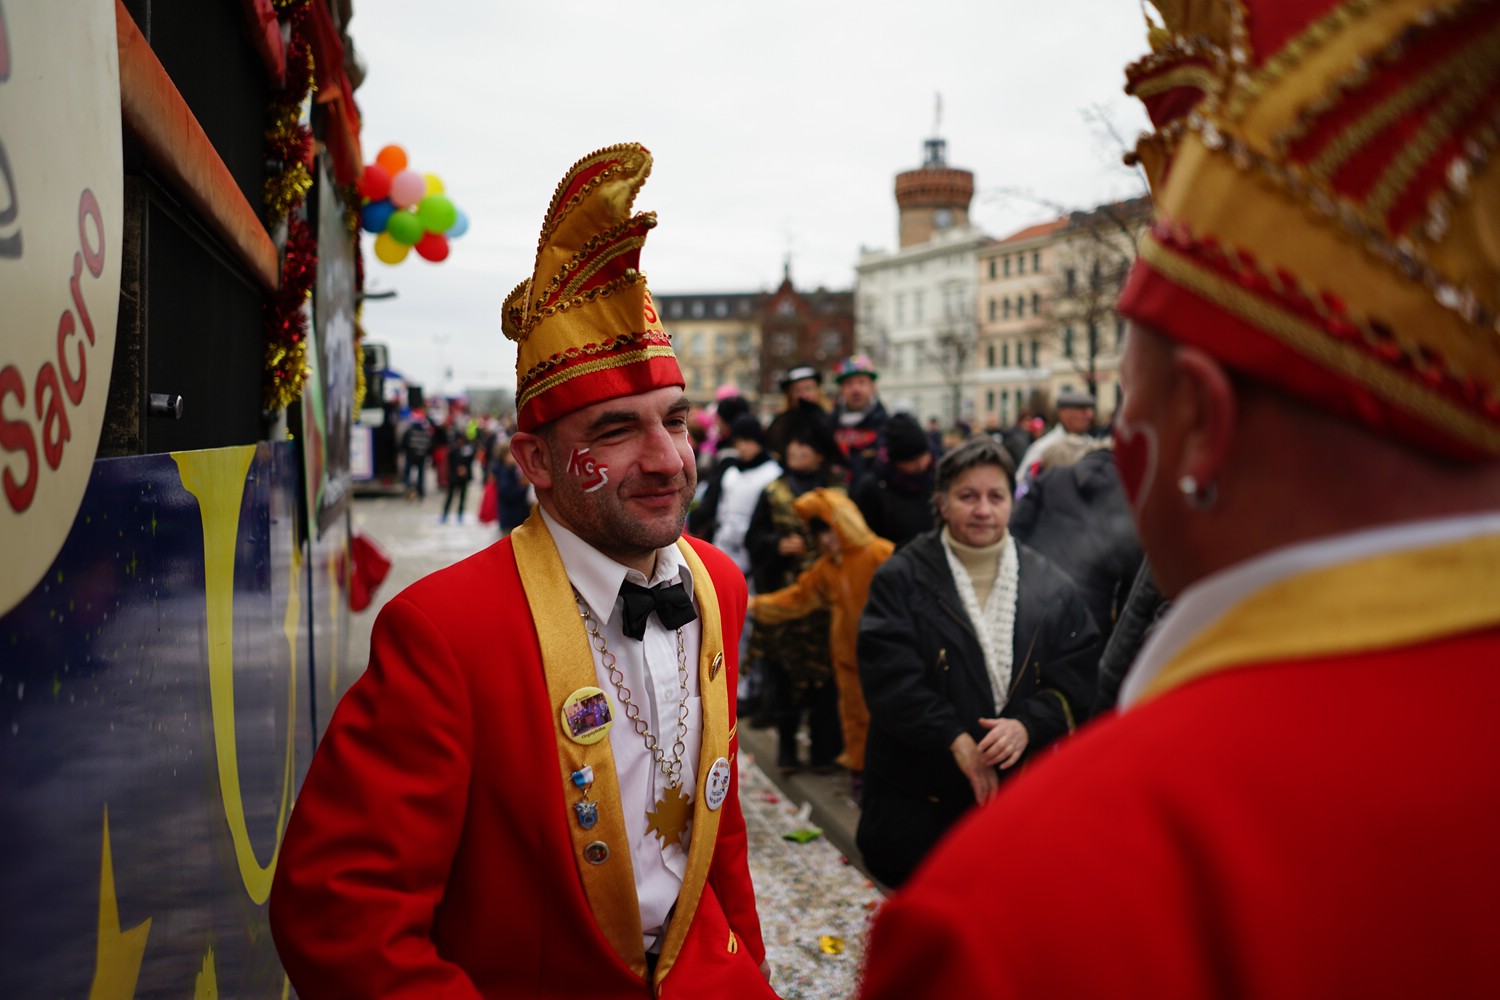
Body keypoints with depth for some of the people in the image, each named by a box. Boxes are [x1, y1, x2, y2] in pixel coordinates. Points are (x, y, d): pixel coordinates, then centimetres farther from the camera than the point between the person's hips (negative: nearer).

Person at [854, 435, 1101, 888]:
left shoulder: (1052, 588, 6)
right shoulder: (901, 579, -1)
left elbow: (1074, 677, 1)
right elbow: (890, 677, -11)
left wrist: (1027, 725, -17)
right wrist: (956, 741, -18)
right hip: (920, 797, -2)